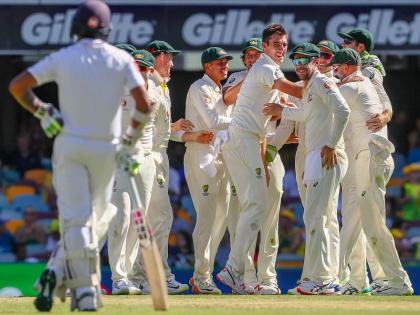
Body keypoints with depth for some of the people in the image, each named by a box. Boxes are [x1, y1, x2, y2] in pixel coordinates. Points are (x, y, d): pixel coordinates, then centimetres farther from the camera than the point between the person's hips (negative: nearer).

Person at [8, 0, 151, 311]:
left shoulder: (63, 58, -2)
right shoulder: (122, 59, -1)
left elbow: (17, 86, -8)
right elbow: (144, 104, -9)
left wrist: (41, 111, 5)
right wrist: (130, 140, 4)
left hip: (69, 145, -1)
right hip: (106, 150, 1)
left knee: (76, 217, -4)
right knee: (94, 218, 15)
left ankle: (85, 290, -15)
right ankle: (60, 273, 6)